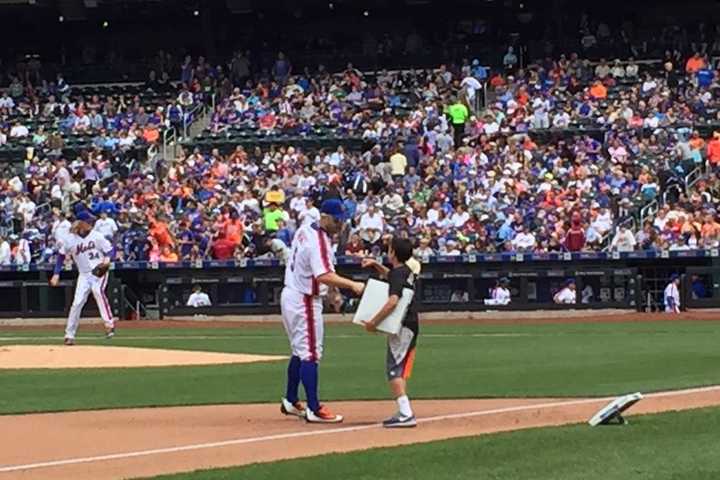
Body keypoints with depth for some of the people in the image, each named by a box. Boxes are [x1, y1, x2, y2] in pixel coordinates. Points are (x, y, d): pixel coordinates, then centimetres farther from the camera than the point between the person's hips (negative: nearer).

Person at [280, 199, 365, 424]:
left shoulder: (304, 230, 7)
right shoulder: (319, 242, -23)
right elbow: (324, 276, -37)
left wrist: (330, 289, 20)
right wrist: (352, 285, -43)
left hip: (290, 295, 10)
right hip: (305, 302, -10)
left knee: (300, 351, 19)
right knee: (310, 354, -8)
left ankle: (290, 402, 28)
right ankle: (314, 409, -8)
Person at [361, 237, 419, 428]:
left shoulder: (398, 274, -16)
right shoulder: (407, 271, 13)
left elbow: (393, 301, -30)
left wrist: (374, 321, -26)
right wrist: (376, 265, 25)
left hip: (402, 327, -10)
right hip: (411, 326, 10)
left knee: (394, 370, -12)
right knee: (400, 371, 17)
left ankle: (406, 414, -23)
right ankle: (404, 412, 17)